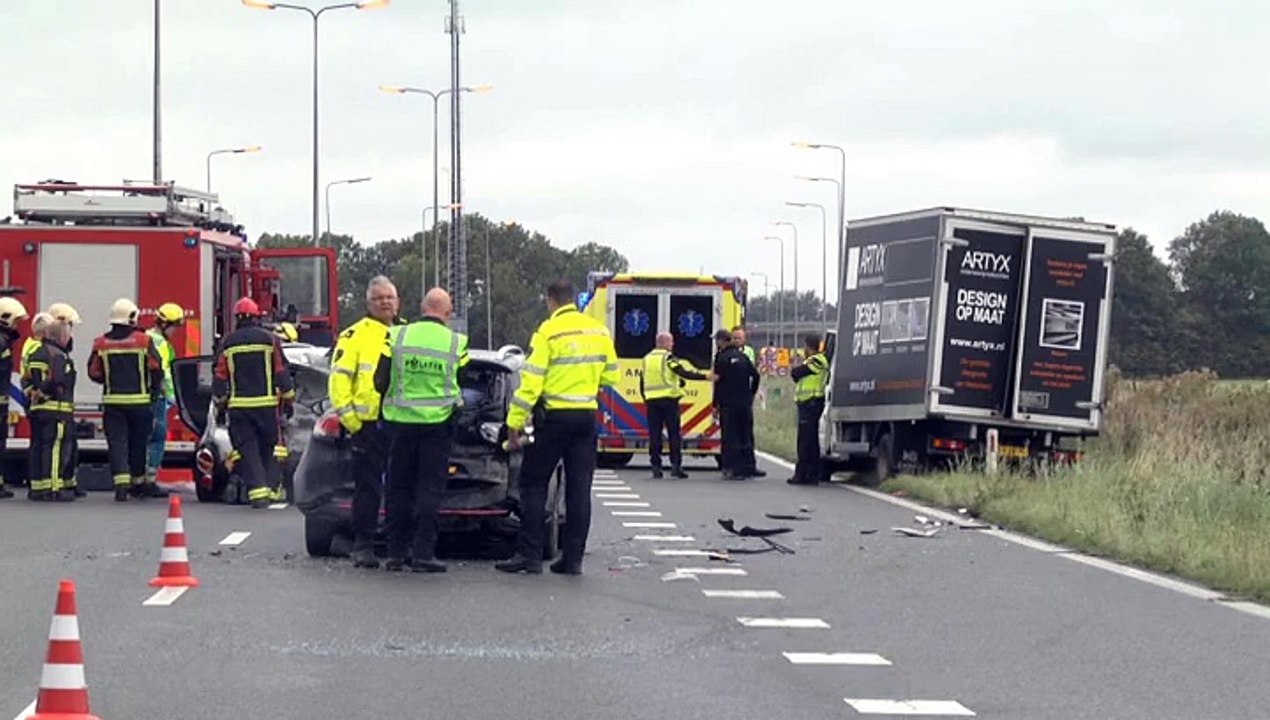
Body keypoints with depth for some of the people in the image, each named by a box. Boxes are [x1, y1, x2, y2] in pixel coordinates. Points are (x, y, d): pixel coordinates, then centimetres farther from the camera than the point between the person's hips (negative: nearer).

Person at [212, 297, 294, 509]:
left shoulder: (228, 343, 3)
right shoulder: (269, 339, 0)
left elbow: (220, 377, 5)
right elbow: (282, 372, 0)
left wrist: (220, 402, 16)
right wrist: (288, 399, 8)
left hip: (239, 406, 0)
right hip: (266, 404, 0)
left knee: (247, 450, 0)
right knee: (266, 448, 13)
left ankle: (258, 491, -12)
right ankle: (267, 484, 12)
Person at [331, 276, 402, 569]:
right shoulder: (356, 335, 2)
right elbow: (339, 378, -3)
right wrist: (348, 415, -10)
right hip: (369, 425, -4)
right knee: (367, 488, -1)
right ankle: (362, 545, 4)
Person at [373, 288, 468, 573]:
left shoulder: (397, 336, -3)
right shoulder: (456, 343, -5)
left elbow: (380, 381, 0)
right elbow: (460, 386, 3)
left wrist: (386, 410, 16)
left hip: (400, 421, 2)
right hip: (438, 422, -1)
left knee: (398, 487, 10)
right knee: (430, 488, 3)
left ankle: (396, 552, 12)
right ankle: (423, 552, -2)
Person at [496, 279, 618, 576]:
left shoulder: (548, 332, -11)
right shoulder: (600, 332, 6)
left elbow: (530, 382, -14)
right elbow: (611, 376, 13)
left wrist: (514, 423, -11)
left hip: (553, 417, -5)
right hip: (586, 417, 5)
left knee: (534, 484, 4)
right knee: (579, 488, 7)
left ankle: (530, 555, 0)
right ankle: (574, 558, 7)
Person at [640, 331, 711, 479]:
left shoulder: (647, 359, 13)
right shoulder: (668, 358, -6)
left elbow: (642, 382, 16)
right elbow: (683, 373, -17)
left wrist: (646, 400, 24)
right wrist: (705, 377, -18)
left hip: (652, 401, 5)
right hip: (669, 400, -5)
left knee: (654, 434, 5)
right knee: (674, 433, -2)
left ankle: (656, 466, 3)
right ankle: (676, 465, -8)